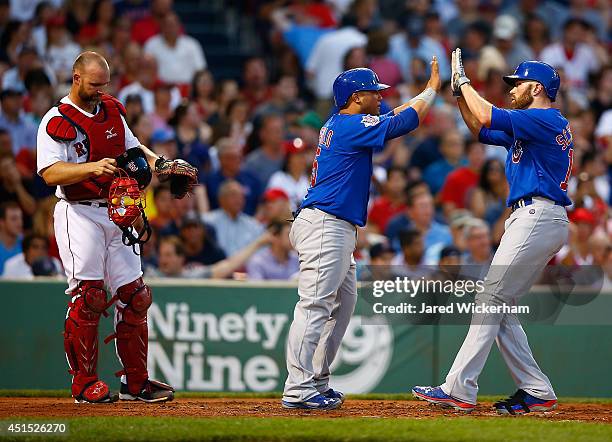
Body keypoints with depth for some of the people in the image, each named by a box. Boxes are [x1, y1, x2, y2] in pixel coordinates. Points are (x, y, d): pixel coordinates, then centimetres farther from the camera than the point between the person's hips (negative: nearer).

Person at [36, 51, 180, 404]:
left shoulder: (112, 110, 13)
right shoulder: (57, 121, -10)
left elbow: (131, 145, 27)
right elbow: (51, 173, -21)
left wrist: (155, 160, 8)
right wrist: (92, 167, -34)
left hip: (116, 212, 7)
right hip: (79, 214, -7)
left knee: (134, 296, 6)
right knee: (88, 297, -10)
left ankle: (136, 382, 13)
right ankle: (84, 383, -2)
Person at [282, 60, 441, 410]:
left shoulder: (338, 124, 17)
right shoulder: (352, 126, -12)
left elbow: (394, 115, 26)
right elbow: (405, 121, -11)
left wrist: (429, 89, 19)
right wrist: (432, 89, 3)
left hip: (337, 229, 11)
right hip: (324, 227, -11)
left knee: (344, 302, 16)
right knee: (315, 306, -13)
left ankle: (317, 381, 19)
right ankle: (298, 390, -16)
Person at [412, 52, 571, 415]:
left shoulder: (548, 120, -9)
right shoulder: (528, 126, 23)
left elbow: (487, 117, -19)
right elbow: (483, 131, 31)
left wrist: (464, 81, -5)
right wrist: (460, 94, 19)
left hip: (537, 217, -10)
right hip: (529, 219, 10)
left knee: (491, 300, -12)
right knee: (499, 306, 9)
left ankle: (460, 390, -15)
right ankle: (537, 392, 6)